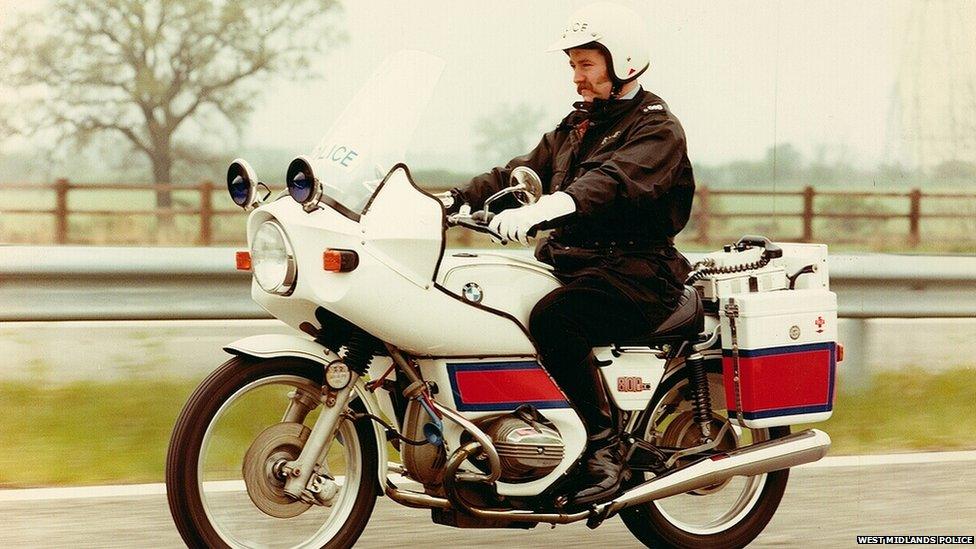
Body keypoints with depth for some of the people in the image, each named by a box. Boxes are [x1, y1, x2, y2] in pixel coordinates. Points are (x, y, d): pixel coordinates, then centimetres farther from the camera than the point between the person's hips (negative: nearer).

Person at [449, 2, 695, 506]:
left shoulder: (656, 128, -6)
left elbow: (613, 182, -26)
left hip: (636, 270, -8)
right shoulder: (574, 127, 23)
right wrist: (453, 200, 1)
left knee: (553, 320, -35)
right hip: (567, 260, 9)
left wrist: (540, 210, -43)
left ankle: (605, 452, -27)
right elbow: (520, 173, 19)